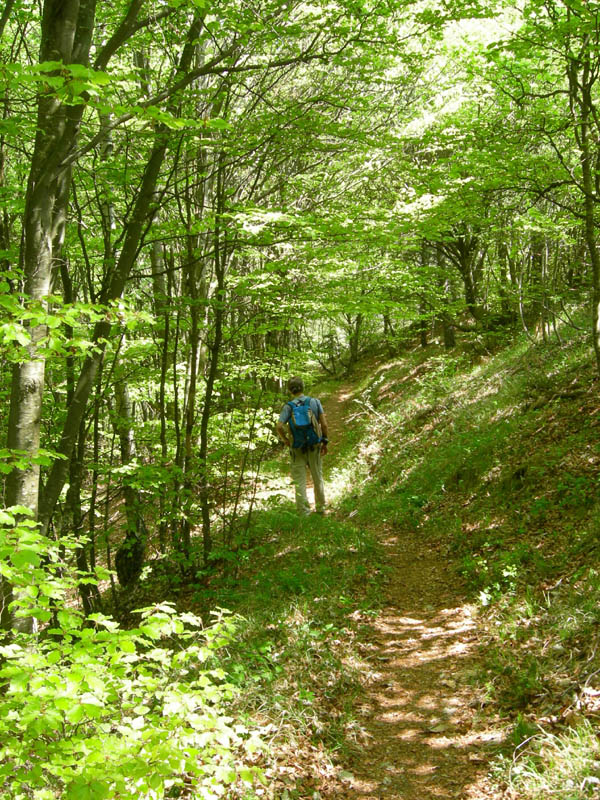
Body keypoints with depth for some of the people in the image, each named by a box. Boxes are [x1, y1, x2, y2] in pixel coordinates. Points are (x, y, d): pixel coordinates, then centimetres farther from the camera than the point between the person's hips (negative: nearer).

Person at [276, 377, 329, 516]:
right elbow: (324, 424, -6)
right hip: (314, 446, 2)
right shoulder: (315, 402, -3)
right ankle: (320, 508, 29)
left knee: (299, 480, 5)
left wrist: (285, 440, -3)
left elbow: (279, 427, -20)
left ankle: (304, 512, 7)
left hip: (297, 448, -2)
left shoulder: (288, 407, -10)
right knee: (318, 477, 18)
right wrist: (324, 442, 4)